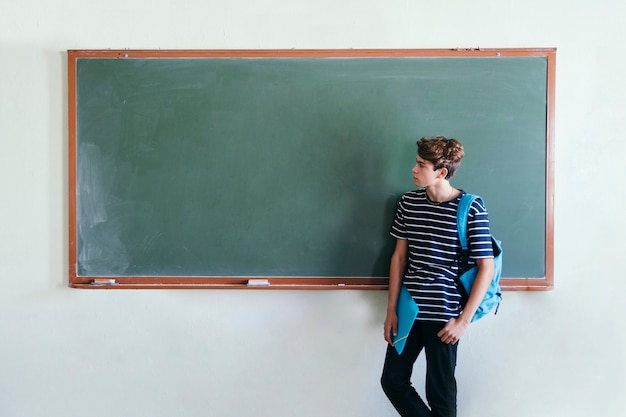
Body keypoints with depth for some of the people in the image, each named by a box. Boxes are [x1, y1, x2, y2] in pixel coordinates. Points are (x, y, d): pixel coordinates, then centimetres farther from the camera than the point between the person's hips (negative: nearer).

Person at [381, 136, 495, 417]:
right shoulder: (408, 202, 3)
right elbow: (399, 256, 8)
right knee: (392, 381, 13)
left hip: (444, 315, -5)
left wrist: (464, 320, -12)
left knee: (440, 393, 8)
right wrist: (391, 309, 6)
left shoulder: (471, 209, -11)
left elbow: (486, 268, -10)